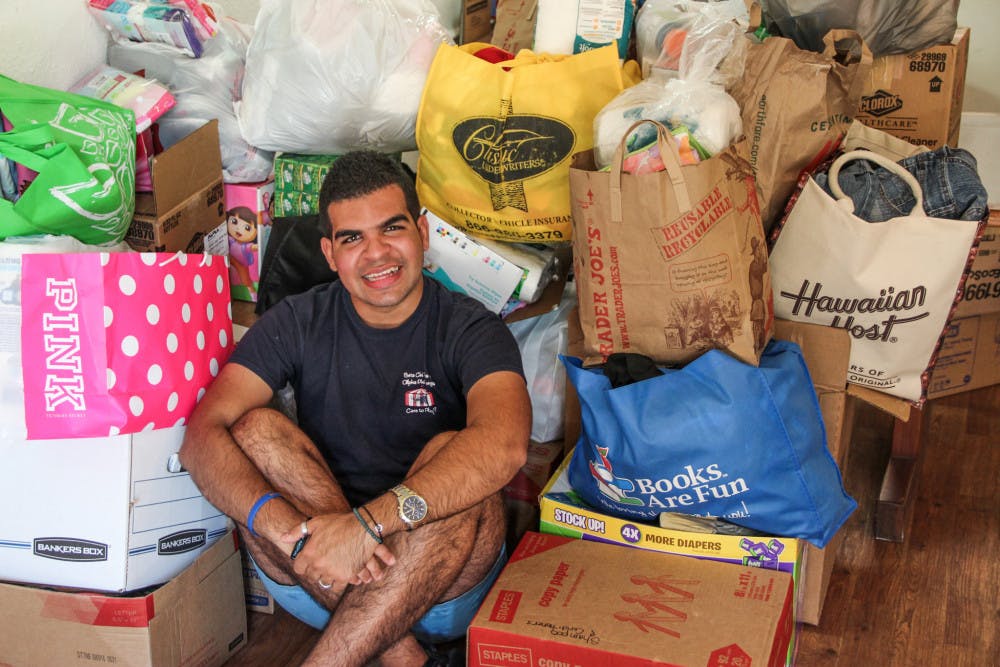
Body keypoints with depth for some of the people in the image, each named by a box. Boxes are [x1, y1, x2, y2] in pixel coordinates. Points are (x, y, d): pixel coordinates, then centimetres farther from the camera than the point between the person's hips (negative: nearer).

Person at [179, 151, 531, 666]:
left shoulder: (469, 329, -6)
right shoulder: (298, 323, 1)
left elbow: (505, 444, -28)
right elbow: (203, 433, -14)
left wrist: (367, 523, -39)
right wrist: (292, 531, -32)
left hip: (444, 581, -2)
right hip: (311, 580, 3)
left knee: (451, 451, -29)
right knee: (255, 428, -19)